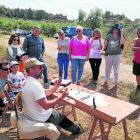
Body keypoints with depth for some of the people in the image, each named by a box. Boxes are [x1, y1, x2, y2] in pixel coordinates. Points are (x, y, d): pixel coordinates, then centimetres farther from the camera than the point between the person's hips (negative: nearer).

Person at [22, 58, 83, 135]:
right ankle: (76, 129, 39)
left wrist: (55, 87, -3)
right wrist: (61, 97, -25)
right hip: (39, 118, -9)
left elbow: (45, 92, 9)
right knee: (62, 118, 12)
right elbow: (46, 106, -32)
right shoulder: (35, 84, -32)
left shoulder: (28, 81, 2)